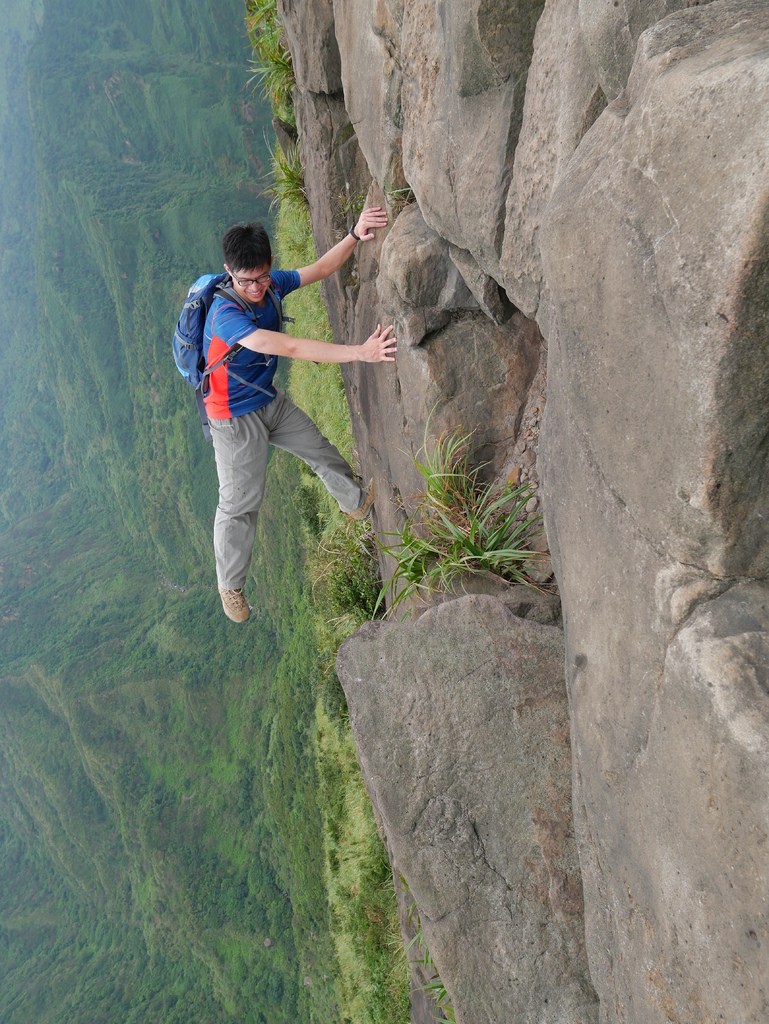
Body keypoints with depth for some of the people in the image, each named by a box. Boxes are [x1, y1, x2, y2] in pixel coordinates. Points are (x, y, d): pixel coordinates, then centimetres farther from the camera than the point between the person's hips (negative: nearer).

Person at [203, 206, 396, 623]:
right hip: (237, 419, -7)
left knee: (320, 449, 22)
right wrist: (361, 352, -49)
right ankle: (230, 586, 21)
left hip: (272, 401, 7)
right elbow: (290, 348, -44)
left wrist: (355, 235, -19)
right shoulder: (224, 314, -35)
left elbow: (321, 268, 0)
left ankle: (357, 502, 51)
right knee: (239, 503, 2)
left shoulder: (272, 285, -11)